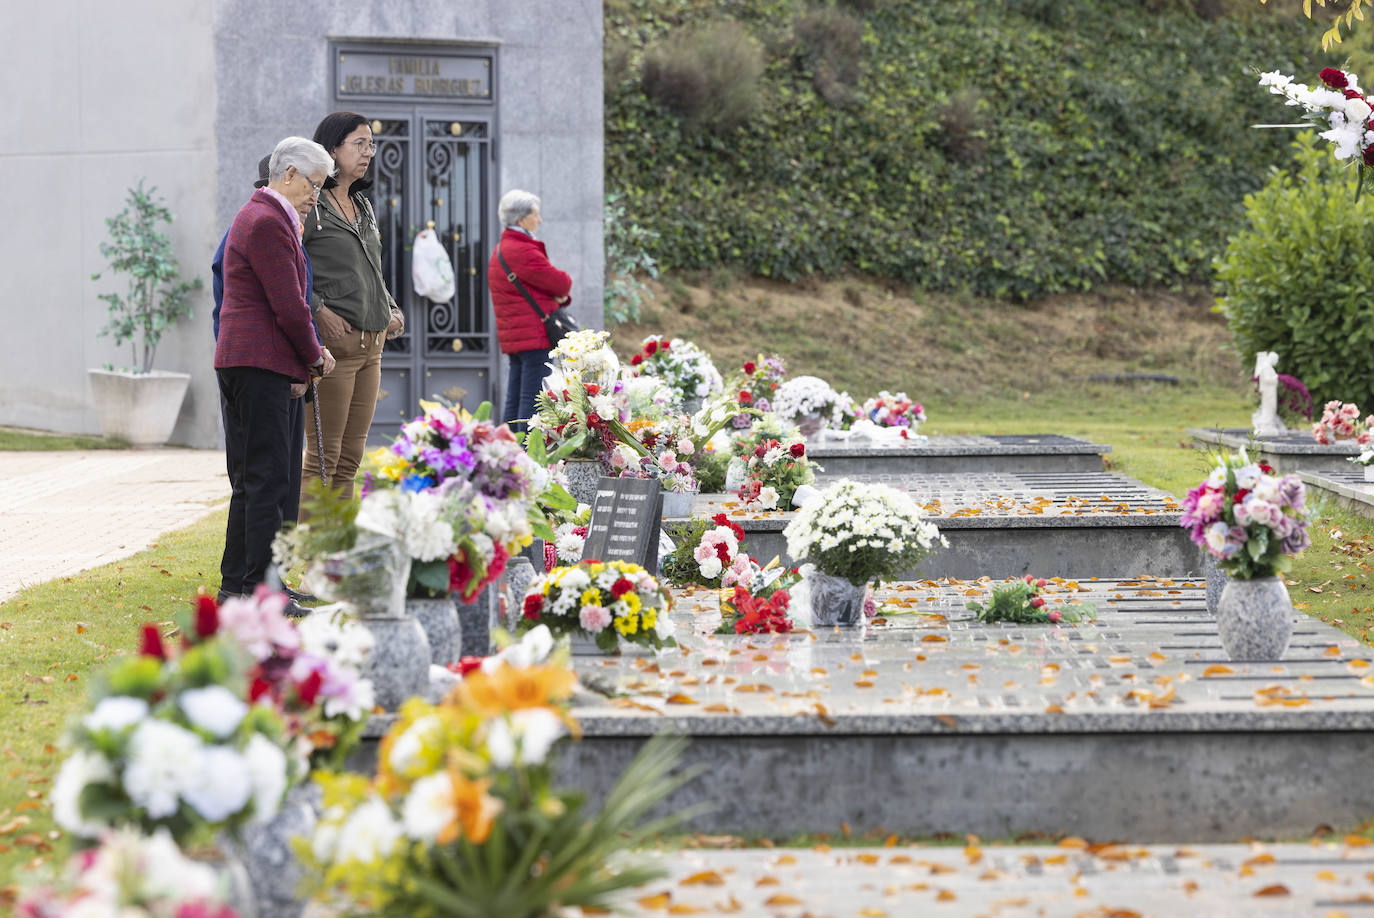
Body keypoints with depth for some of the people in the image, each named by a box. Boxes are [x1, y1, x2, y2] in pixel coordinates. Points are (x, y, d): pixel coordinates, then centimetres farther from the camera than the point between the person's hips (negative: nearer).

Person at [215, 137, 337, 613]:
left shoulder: (260, 215, 20)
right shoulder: (268, 223, -14)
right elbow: (288, 306, -17)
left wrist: (309, 352, 13)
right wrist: (314, 356, -2)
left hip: (238, 361, 11)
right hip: (261, 363, -11)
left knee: (250, 479, 13)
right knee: (267, 478, -10)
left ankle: (235, 582, 17)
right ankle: (261, 587, -10)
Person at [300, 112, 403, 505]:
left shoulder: (363, 207, 18)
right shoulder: (308, 206, -7)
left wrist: (392, 311, 12)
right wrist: (317, 311, -21)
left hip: (371, 343, 8)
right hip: (332, 340, -8)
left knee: (350, 458, 9)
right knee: (323, 458, -9)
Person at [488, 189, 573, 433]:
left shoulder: (500, 250, 20)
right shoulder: (522, 252, -14)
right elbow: (561, 282, -14)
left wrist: (560, 296, 1)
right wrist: (562, 291, 9)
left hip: (512, 337, 10)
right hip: (534, 337, -10)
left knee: (514, 402, 10)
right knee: (534, 401, -11)